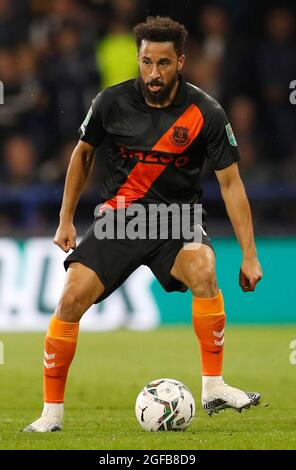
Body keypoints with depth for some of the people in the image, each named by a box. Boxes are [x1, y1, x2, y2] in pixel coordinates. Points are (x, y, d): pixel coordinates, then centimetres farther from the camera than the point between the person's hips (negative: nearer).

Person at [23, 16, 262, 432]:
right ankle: (51, 412, -2)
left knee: (203, 270, -33)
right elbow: (83, 153, 13)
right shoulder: (112, 102, -6)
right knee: (72, 299, -17)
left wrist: (249, 254, -9)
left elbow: (230, 182, -6)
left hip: (177, 218, -1)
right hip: (118, 217, 1)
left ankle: (213, 388, -22)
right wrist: (66, 220, 12)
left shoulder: (205, 113, -11)